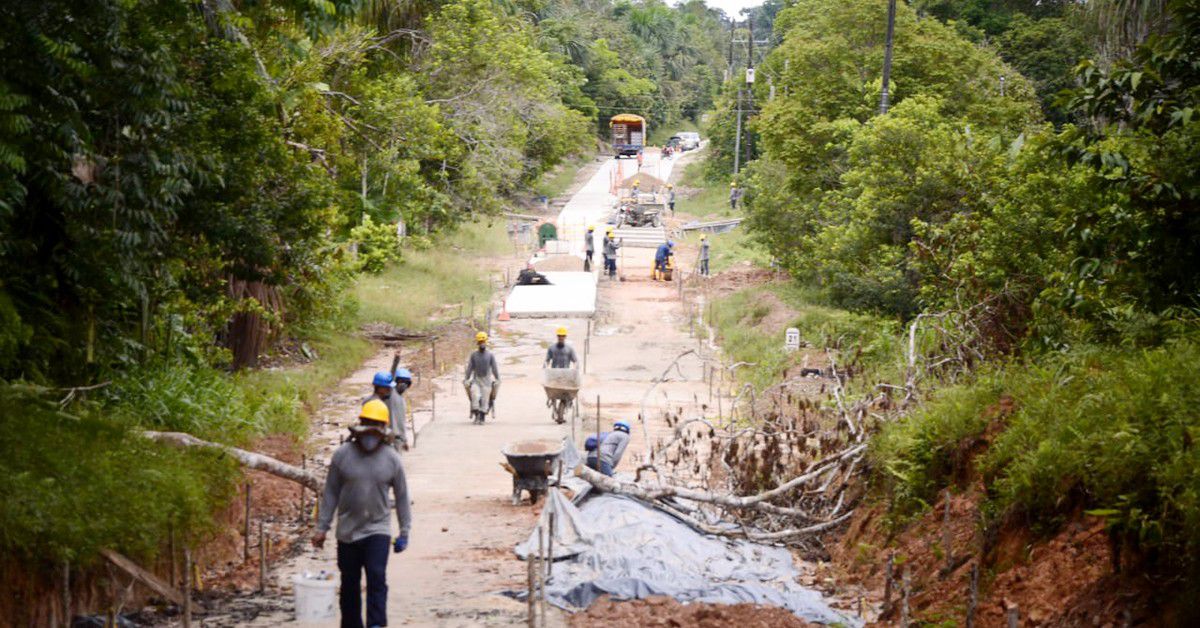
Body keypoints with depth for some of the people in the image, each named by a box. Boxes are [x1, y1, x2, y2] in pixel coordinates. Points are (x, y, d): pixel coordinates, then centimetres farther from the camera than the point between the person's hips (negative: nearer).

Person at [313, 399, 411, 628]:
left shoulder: (392, 459, -3)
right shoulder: (342, 455, -4)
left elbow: (401, 496, 5)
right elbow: (330, 493, 2)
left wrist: (404, 532, 5)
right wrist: (321, 528, 2)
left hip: (378, 531, -1)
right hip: (347, 532, 1)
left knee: (377, 578, -15)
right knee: (350, 584, 11)